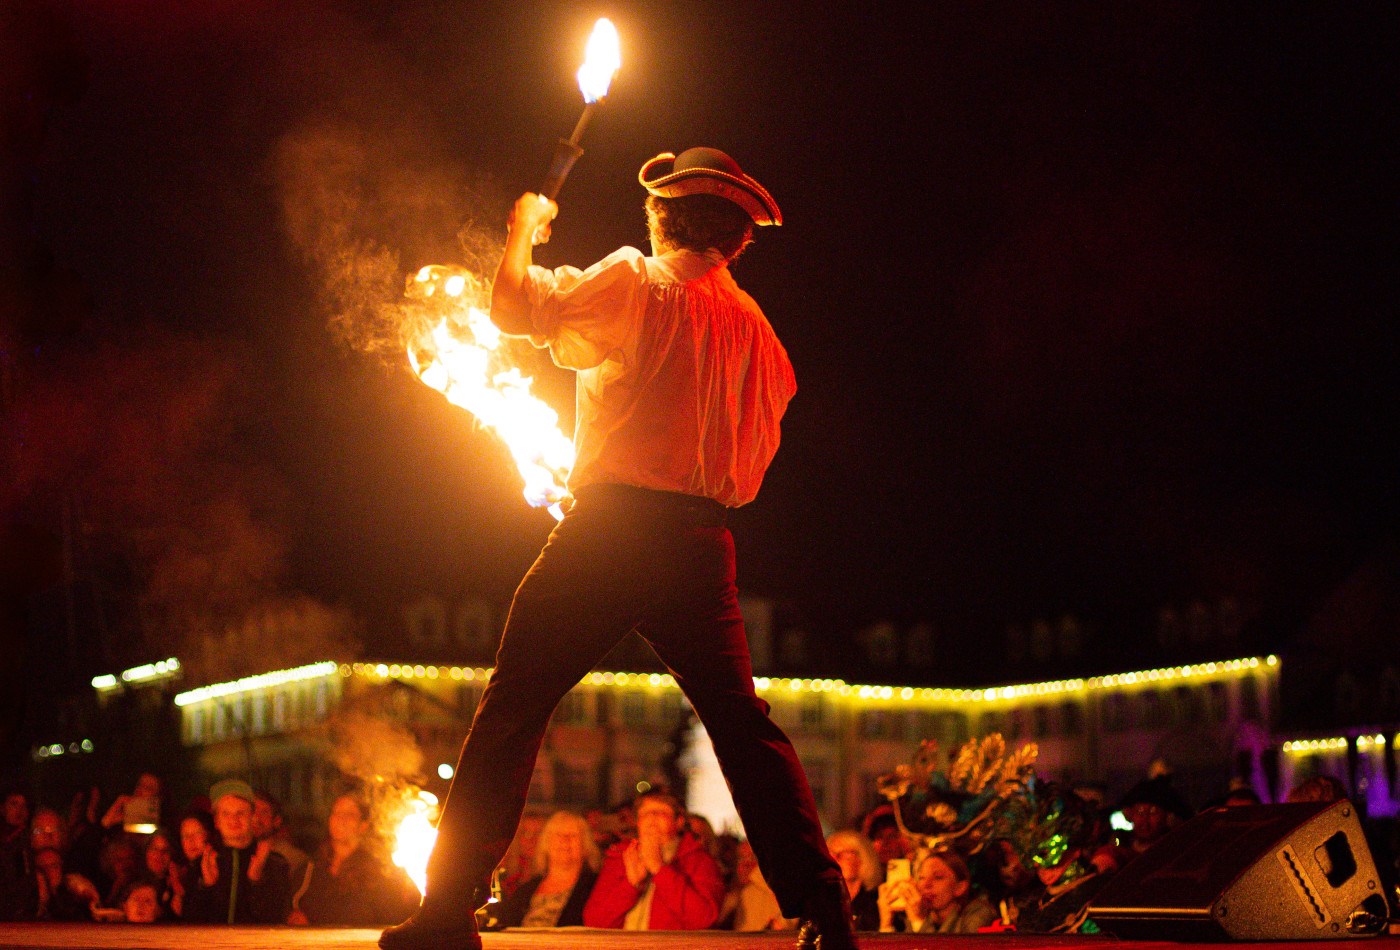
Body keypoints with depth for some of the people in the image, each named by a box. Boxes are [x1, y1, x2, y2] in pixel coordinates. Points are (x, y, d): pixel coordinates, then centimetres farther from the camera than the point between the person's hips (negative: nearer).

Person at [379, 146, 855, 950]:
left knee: (513, 710, -1)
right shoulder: (755, 326, 16)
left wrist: (524, 228, 14)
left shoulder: (638, 282, -1)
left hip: (614, 527, -5)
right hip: (704, 542, 5)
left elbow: (515, 307, -4)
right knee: (744, 725, 8)